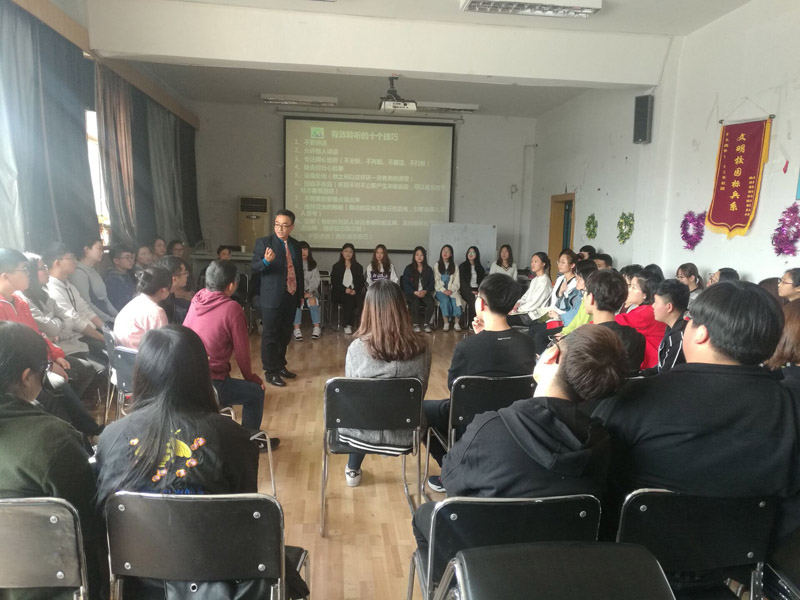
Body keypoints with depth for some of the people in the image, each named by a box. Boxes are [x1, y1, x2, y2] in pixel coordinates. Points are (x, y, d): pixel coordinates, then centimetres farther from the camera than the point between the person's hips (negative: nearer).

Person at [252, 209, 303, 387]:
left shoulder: (295, 244, 10)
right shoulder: (264, 242, -6)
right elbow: (254, 269, -12)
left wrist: (301, 294, 16)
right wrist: (266, 261, -32)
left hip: (291, 298, 6)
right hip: (272, 298, -5)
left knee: (285, 335, 14)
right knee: (270, 336, 1)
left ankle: (280, 366, 28)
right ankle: (271, 371, 10)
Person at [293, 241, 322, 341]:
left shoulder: (313, 265, 13)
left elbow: (315, 280, 3)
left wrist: (308, 292, -15)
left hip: (310, 290, 1)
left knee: (312, 300, -31)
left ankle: (317, 328, -31)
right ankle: (297, 330, -39)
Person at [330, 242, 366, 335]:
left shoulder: (358, 267, 16)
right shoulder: (337, 267, 12)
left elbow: (361, 282, 9)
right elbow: (334, 282, 2)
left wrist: (355, 290, -12)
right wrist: (345, 289, -14)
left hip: (354, 292, 2)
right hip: (340, 293, -2)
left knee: (360, 299, -32)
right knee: (349, 299, -34)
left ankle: (349, 324, -26)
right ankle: (347, 325, -27)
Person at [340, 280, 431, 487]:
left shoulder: (357, 347, -20)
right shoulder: (420, 347, -16)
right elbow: (420, 393, 0)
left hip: (361, 433, 0)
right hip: (403, 434, 1)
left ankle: (352, 469, 52)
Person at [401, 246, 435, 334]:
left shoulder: (428, 269, 12)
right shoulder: (409, 269, 4)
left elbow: (431, 283, 9)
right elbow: (405, 284, -2)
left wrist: (425, 291, -12)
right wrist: (415, 292, -16)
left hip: (424, 292, 2)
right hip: (411, 293, -2)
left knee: (430, 302, -30)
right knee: (415, 301, -35)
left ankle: (426, 323, -16)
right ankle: (416, 324, -20)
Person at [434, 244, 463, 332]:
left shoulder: (454, 266, 15)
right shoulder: (437, 265, 10)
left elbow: (456, 281, 6)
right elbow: (436, 280, 0)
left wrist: (451, 290, -13)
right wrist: (443, 290, -14)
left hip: (452, 291, 1)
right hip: (440, 290, -1)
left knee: (455, 300, -29)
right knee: (445, 300, -32)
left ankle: (456, 323, -27)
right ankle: (446, 323, -28)